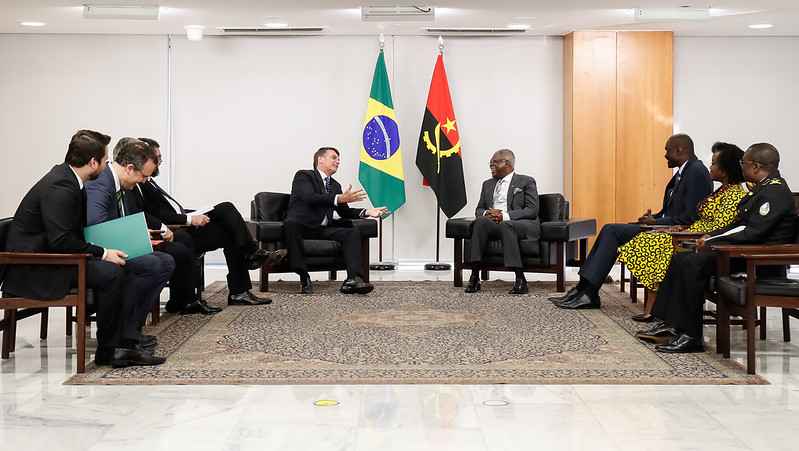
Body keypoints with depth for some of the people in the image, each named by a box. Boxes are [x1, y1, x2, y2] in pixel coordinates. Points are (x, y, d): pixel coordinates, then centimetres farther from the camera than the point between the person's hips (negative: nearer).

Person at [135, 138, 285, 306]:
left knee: (225, 209, -8)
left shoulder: (149, 183, 19)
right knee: (229, 234, -10)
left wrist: (192, 216, 5)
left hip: (184, 226, 9)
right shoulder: (140, 187, -13)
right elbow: (155, 219, -22)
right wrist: (189, 219, -20)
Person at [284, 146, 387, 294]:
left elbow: (344, 212, 21)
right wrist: (339, 198, -28)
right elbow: (310, 198, -17)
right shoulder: (303, 176, 2)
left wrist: (367, 212, 3)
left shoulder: (335, 185, 25)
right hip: (303, 226, -6)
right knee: (290, 224, -39)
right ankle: (303, 277, -35)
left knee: (353, 232, -18)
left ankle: (353, 279, -35)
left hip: (324, 229, 6)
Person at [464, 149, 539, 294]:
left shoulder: (526, 181, 7)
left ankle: (520, 279, -40)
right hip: (493, 222, 4)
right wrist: (486, 214, -6)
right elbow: (479, 209, 21)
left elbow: (532, 210, -5)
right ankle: (474, 276, -35)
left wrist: (505, 215, -17)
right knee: (481, 222, -29)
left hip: (522, 224, -4)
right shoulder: (488, 184, 25)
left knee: (506, 225, -38)